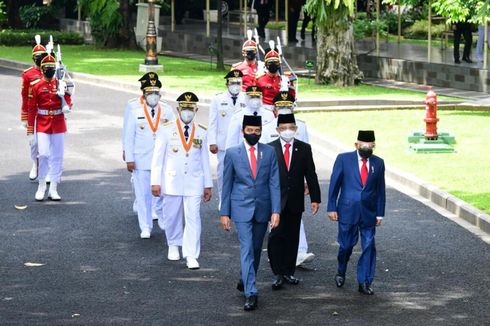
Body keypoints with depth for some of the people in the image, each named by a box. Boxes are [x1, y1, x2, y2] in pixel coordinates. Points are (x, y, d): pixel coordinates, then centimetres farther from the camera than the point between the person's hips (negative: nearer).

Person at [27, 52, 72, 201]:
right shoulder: (36, 85, -2)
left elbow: (68, 107, 3)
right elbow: (31, 109, -1)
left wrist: (63, 95, -17)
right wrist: (30, 132, -3)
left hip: (58, 126, 2)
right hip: (42, 126, -2)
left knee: (57, 157, 4)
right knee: (43, 154, -12)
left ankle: (53, 189, 12)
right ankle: (41, 186, 3)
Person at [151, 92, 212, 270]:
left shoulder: (201, 132, 4)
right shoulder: (167, 130, -4)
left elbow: (204, 160, 9)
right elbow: (157, 157, -3)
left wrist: (208, 185, 9)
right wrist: (155, 182, -8)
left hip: (194, 183, 1)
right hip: (172, 181, -1)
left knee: (193, 218, -6)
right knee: (172, 216, 11)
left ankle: (191, 256, -5)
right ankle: (173, 245, 34)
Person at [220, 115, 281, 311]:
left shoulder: (269, 152, 3)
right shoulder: (232, 153, -1)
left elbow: (274, 183, 0)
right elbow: (227, 185, 3)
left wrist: (276, 210, -7)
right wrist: (225, 212, 1)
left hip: (262, 208, 2)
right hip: (242, 208, -2)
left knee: (256, 249, 13)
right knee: (247, 249, -11)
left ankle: (246, 281, 35)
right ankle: (251, 293, -15)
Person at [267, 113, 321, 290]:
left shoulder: (304, 148, 6)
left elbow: (311, 175, 7)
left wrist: (315, 198, 3)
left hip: (295, 202, 2)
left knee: (292, 238, 7)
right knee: (276, 236, -9)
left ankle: (288, 272, 16)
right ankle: (278, 274, -5)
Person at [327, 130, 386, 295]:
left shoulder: (378, 163, 6)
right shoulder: (344, 159, -1)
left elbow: (380, 190, 8)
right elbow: (334, 185, 0)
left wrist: (380, 213, 5)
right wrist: (332, 208, -4)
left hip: (369, 213, 2)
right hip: (347, 211, -2)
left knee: (368, 247, -2)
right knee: (346, 245, 5)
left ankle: (364, 283, 4)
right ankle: (341, 272, 32)